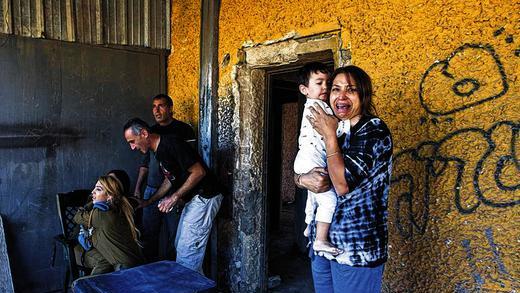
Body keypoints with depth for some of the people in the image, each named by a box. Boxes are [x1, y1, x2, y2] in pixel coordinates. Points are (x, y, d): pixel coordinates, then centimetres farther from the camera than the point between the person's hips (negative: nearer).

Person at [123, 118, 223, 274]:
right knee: (181, 245, 18)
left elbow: (199, 172, -22)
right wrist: (149, 201, 17)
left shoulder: (172, 144, -20)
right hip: (192, 199, 11)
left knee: (186, 252, -6)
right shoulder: (159, 150, 10)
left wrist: (175, 197, -18)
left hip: (204, 197, -11)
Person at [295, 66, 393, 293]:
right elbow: (298, 172, 10)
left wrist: (329, 135, -14)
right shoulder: (332, 130, 9)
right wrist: (303, 179, -13)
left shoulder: (374, 129, -12)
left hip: (357, 248, -6)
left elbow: (343, 184, -24)